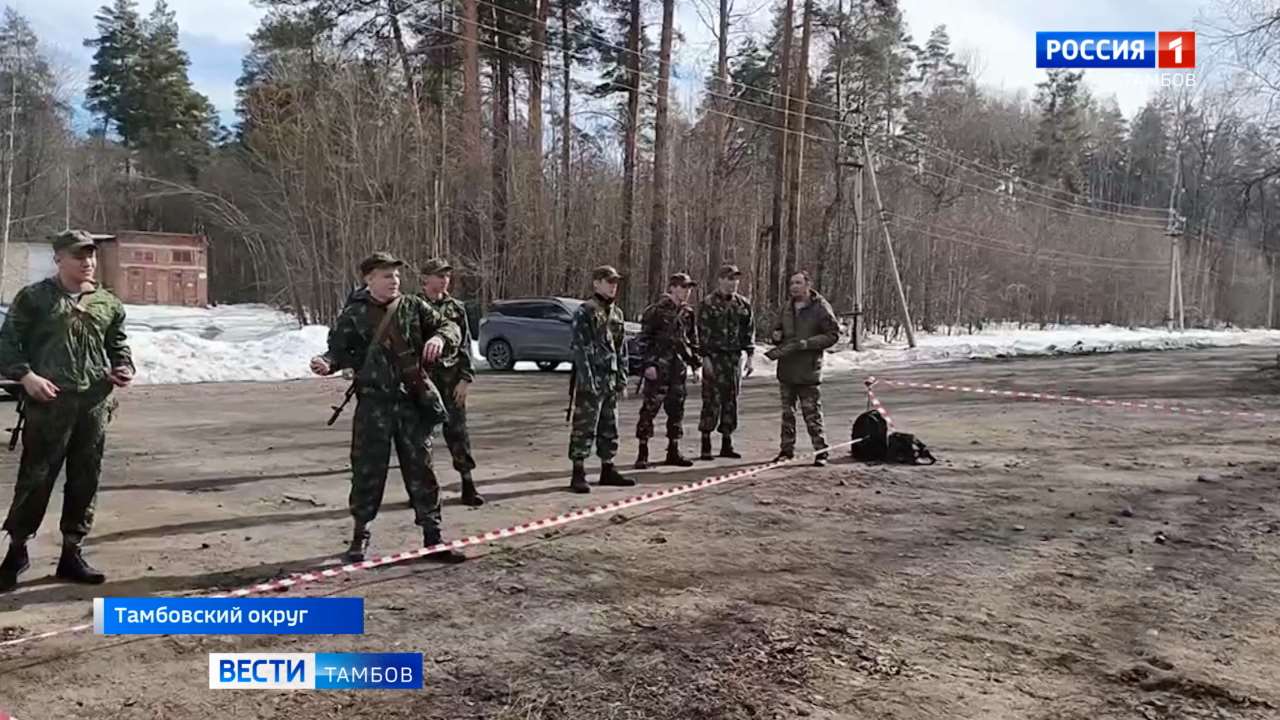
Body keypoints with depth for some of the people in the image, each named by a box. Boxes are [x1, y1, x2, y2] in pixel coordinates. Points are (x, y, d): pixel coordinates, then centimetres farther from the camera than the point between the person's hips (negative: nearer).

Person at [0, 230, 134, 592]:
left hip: (95, 403, 4)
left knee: (85, 481, 8)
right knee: (36, 477, 0)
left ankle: (72, 553, 19)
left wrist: (124, 368, 3)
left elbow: (118, 345, 23)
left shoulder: (108, 303, 14)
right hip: (48, 402, -4)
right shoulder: (34, 297, 2)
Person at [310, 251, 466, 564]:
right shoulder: (354, 314, 2)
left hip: (413, 401, 2)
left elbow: (450, 327, 7)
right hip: (373, 403, -2)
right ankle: (360, 535, 22)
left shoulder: (413, 307, 6)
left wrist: (440, 338, -16)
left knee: (421, 470, 7)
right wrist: (327, 363, -20)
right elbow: (340, 349, 2)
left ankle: (433, 537, 15)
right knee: (368, 470, 4)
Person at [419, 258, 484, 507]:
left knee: (457, 429, 1)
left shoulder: (456, 308, 7)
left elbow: (465, 345, 6)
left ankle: (468, 484, 6)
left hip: (451, 378, 1)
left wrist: (465, 378, -3)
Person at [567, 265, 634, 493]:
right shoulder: (584, 312, -9)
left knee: (610, 428, 13)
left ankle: (608, 470, 23)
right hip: (590, 380, -8)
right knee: (584, 427, -5)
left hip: (611, 380, 8)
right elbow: (579, 348, -14)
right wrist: (588, 379, -19)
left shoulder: (616, 313, 14)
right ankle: (578, 474, -1)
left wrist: (622, 376, 11)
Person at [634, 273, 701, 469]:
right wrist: (648, 363, -15)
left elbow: (692, 341, 21)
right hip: (659, 366, -7)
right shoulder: (656, 310, -7)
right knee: (650, 407, -6)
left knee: (676, 408, 10)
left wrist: (696, 364, 15)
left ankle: (673, 452, 20)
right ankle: (642, 453, -1)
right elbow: (645, 339, -9)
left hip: (679, 367, 7)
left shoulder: (688, 313, 14)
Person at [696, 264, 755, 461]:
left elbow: (749, 331, 14)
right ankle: (706, 444, 1)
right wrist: (706, 357, -14)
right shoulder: (708, 303, -3)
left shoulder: (743, 304, 12)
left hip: (735, 357, 5)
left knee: (731, 400, 8)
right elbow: (702, 332, -8)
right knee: (712, 400, -6)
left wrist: (749, 356, 8)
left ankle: (726, 444, 17)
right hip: (714, 356, -5)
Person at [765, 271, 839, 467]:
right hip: (786, 369, 6)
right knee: (787, 412, 13)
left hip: (808, 370, -6)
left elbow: (833, 335, -10)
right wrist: (777, 335, 1)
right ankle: (787, 450, 22)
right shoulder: (786, 308, 12)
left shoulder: (821, 308, -7)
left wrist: (806, 343, -19)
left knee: (812, 413, -4)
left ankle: (821, 451, 3)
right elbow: (778, 329, 26)